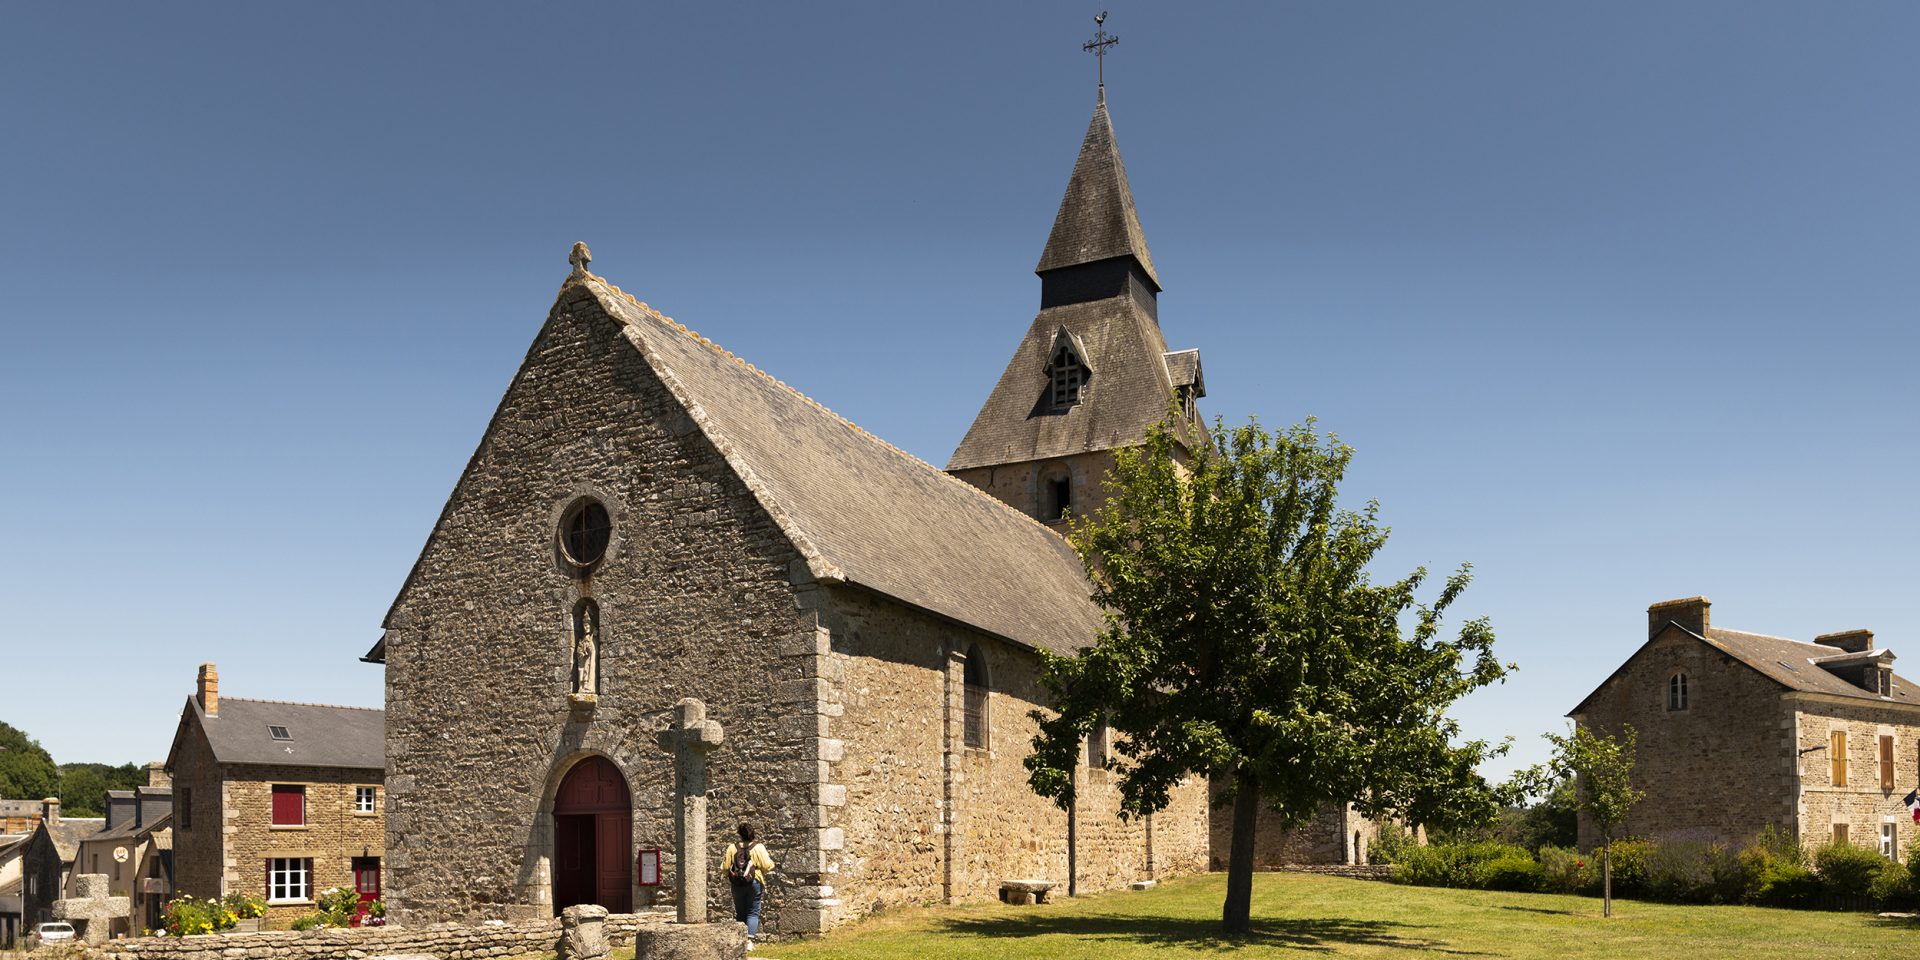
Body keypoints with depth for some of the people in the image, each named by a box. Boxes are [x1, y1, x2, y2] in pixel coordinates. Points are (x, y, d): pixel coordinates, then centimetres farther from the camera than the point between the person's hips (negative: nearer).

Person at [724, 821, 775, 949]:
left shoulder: (732, 848, -2)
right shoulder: (758, 848, -7)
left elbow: (726, 867, 0)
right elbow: (767, 866, -7)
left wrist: (727, 878, 21)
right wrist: (771, 862, 15)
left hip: (737, 884, 2)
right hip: (754, 883, -2)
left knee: (740, 913, 14)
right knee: (753, 912, 4)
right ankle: (749, 940, -10)